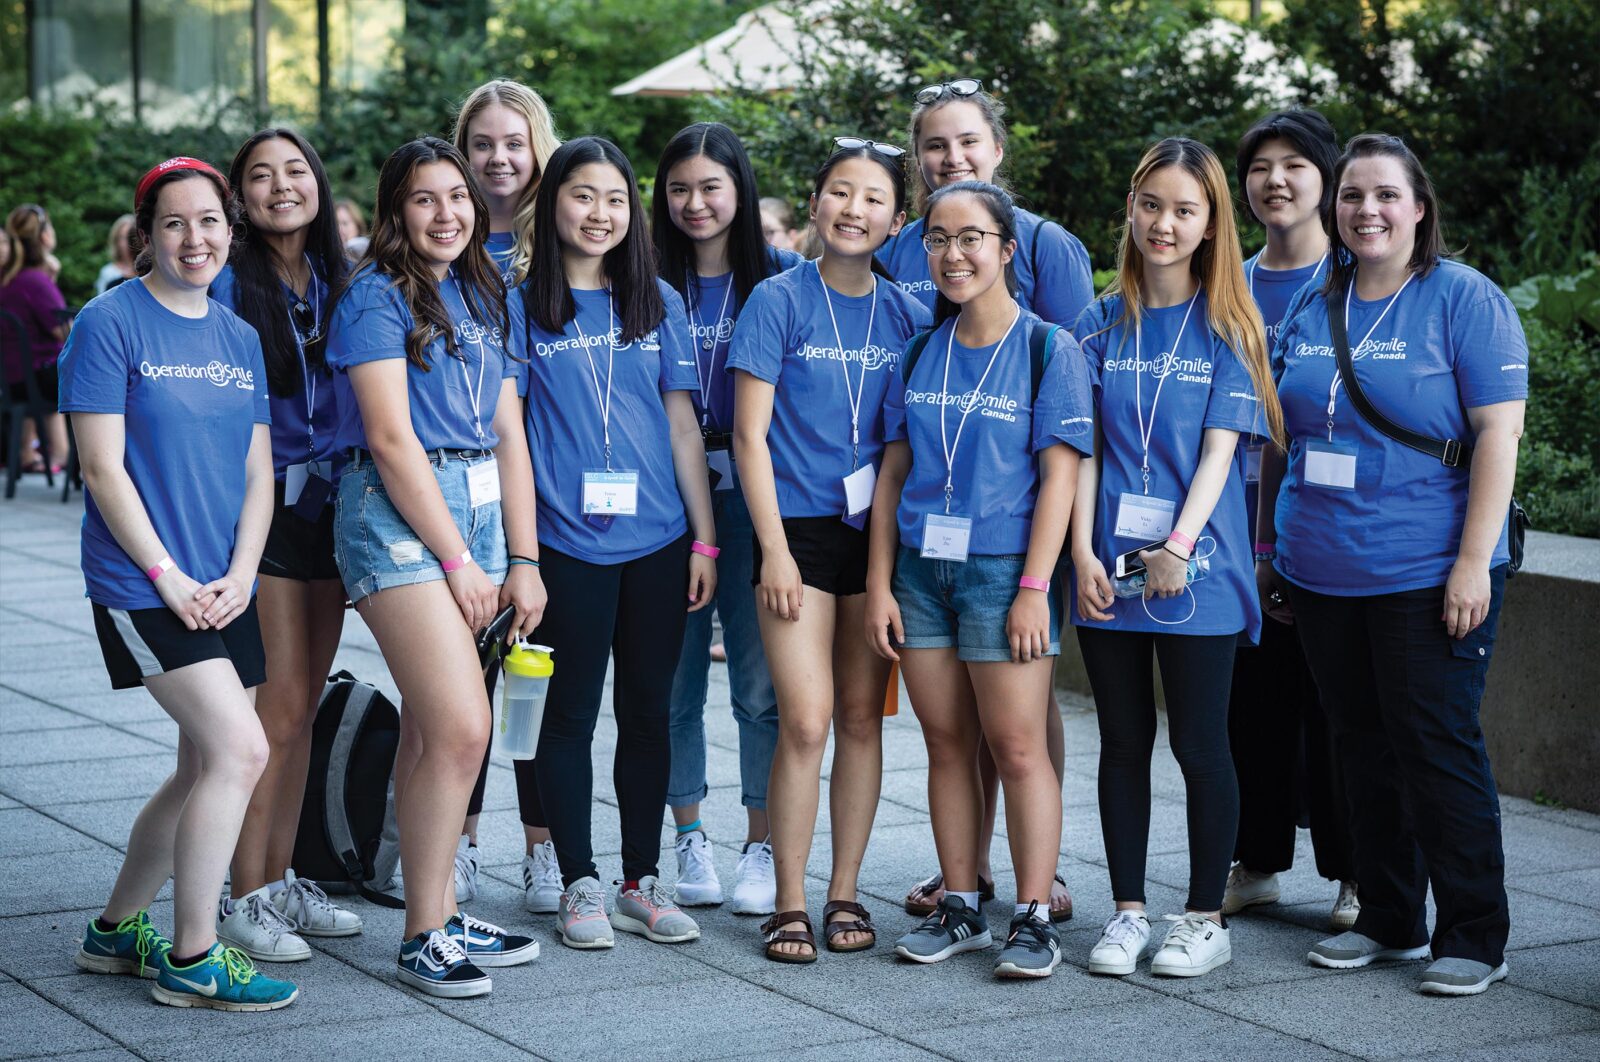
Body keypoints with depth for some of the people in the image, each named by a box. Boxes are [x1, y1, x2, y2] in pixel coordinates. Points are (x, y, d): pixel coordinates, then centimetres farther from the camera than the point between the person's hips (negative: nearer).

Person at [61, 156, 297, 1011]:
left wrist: (240, 576, -3)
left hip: (224, 591, 7)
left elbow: (258, 471, 11)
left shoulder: (239, 338, 12)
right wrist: (169, 577, -15)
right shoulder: (110, 323, -7)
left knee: (207, 770, 10)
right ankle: (191, 960, -4)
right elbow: (102, 467, -11)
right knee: (240, 750, -16)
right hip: (142, 583, -7)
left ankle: (117, 931, 27)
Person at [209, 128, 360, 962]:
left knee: (302, 704, 10)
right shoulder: (227, 282, -7)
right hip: (262, 505, -6)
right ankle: (244, 897, 1)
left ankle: (280, 881, 19)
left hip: (329, 506, 6)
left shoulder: (336, 280, 10)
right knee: (280, 701, -8)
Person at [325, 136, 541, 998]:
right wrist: (457, 559, -12)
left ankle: (439, 912, 15)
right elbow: (390, 439, -11)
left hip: (478, 507, 7)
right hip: (397, 514, -7)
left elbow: (509, 435, 13)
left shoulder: (483, 298, 15)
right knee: (461, 727, -13)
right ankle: (423, 936, -4)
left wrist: (523, 561, 7)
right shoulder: (376, 296, -5)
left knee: (430, 730, 9)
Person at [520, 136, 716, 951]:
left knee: (649, 710, 8)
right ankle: (580, 883, 14)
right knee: (570, 713, 3)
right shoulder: (522, 304, 1)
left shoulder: (657, 303, 9)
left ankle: (643, 882, 18)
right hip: (565, 543, -2)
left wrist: (705, 538, 5)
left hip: (658, 540, 3)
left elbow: (683, 425, 9)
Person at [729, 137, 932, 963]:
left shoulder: (906, 316, 7)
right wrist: (773, 549, -10)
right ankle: (789, 904, 2)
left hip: (880, 529, 3)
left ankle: (844, 893, 17)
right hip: (799, 527, -3)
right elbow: (750, 435, -4)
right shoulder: (780, 301, -2)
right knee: (806, 720, -9)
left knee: (862, 716, 6)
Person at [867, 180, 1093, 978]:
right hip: (921, 566, 5)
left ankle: (1034, 918, 3)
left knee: (1018, 747, -4)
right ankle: (959, 909, 17)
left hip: (1002, 568, -4)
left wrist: (1033, 589, -14)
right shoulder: (921, 353, 11)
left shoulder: (1049, 349, -2)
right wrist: (879, 582, 5)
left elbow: (1059, 475, -7)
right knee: (947, 744, 9)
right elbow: (893, 471, 12)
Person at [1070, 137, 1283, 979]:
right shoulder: (1102, 326, 8)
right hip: (1110, 563, 3)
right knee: (1123, 741, 9)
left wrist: (1179, 547, -17)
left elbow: (1220, 449, -6)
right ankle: (1128, 911, 18)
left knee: (1199, 742, 1)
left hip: (1197, 564, -3)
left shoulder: (1227, 326, 0)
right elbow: (1083, 448, 5)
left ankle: (1206, 918, 11)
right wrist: (1083, 551, -7)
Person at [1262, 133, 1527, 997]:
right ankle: (1389, 919, 24)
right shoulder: (1310, 308, 11)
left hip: (1426, 576, -6)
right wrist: (1270, 546, 15)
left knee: (1438, 747, -3)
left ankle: (1474, 937, 7)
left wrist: (1473, 562, -17)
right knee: (1362, 746, 12)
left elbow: (1498, 434, -11)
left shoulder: (1465, 300, -6)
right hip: (1322, 572, 6)